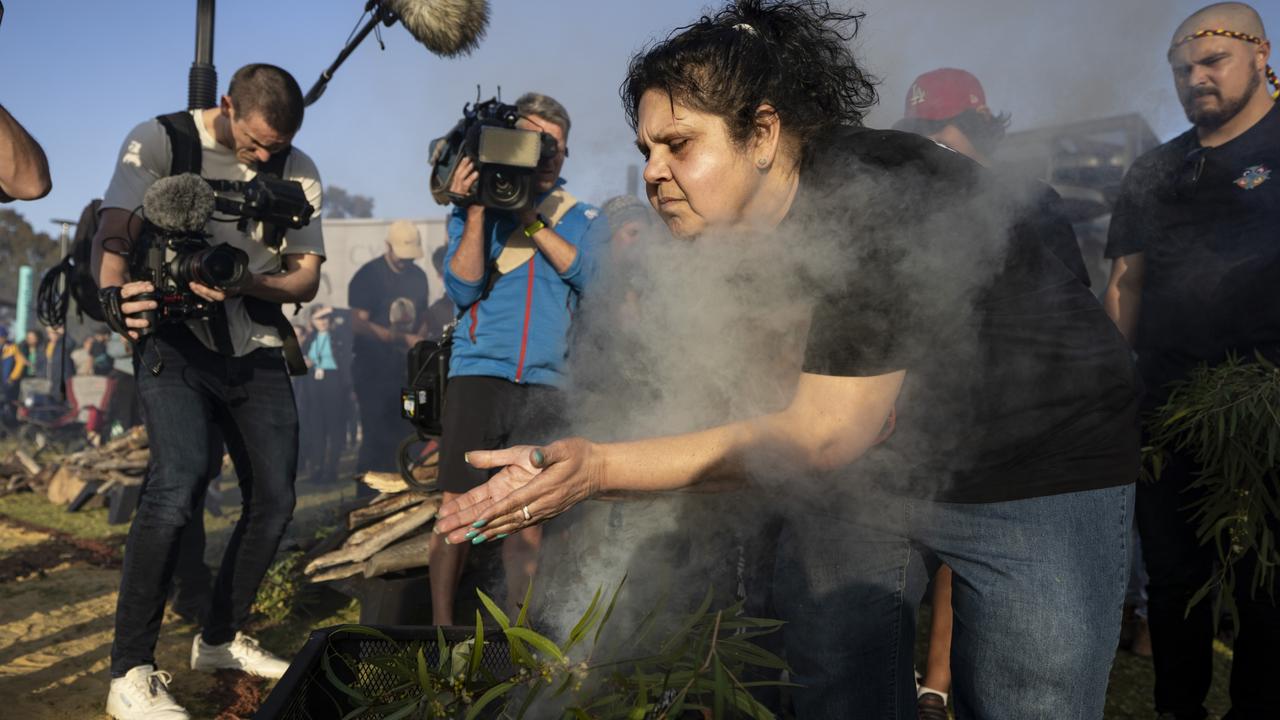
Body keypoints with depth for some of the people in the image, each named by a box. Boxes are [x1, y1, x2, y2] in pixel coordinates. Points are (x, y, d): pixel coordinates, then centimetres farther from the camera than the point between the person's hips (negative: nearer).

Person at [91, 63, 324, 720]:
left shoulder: (297, 171, 5)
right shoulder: (161, 142, -4)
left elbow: (306, 277, 1)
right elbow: (114, 232, -14)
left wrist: (246, 283, -19)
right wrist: (113, 294, -35)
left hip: (258, 350, 5)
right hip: (176, 343, -4)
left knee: (274, 501, 3)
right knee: (179, 482, -24)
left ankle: (219, 638, 25)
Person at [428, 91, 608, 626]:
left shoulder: (584, 220, 14)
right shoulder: (472, 213, 12)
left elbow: (589, 276, -5)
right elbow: (462, 287, -3)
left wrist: (531, 218, -8)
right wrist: (478, 208, -9)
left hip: (546, 383, 1)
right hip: (479, 374, -1)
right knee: (457, 505, -2)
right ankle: (441, 623, 11)